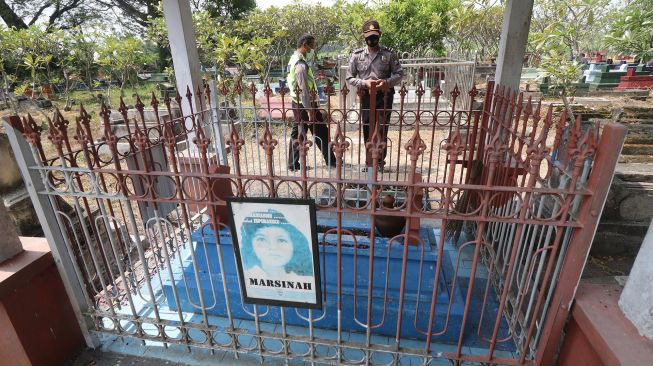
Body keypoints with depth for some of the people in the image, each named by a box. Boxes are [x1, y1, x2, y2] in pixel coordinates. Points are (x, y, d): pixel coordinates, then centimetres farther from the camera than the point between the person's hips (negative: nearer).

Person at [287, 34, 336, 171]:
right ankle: (331, 161, 13)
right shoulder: (300, 63, -20)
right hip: (305, 104, -10)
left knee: (297, 133, 12)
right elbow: (304, 90, -23)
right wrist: (310, 111, -22)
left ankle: (293, 164, 16)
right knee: (322, 133, 2)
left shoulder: (294, 59, 11)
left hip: (297, 103, 10)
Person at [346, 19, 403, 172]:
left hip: (384, 96, -1)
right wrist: (364, 82, -15)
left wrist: (387, 82, -17)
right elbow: (349, 78, 3)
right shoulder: (357, 55, 2)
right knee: (367, 130, 7)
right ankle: (369, 161, 20)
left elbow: (399, 73, 3)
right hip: (366, 97, 2)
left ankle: (380, 161, 14)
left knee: (382, 130, 0)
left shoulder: (389, 54, -1)